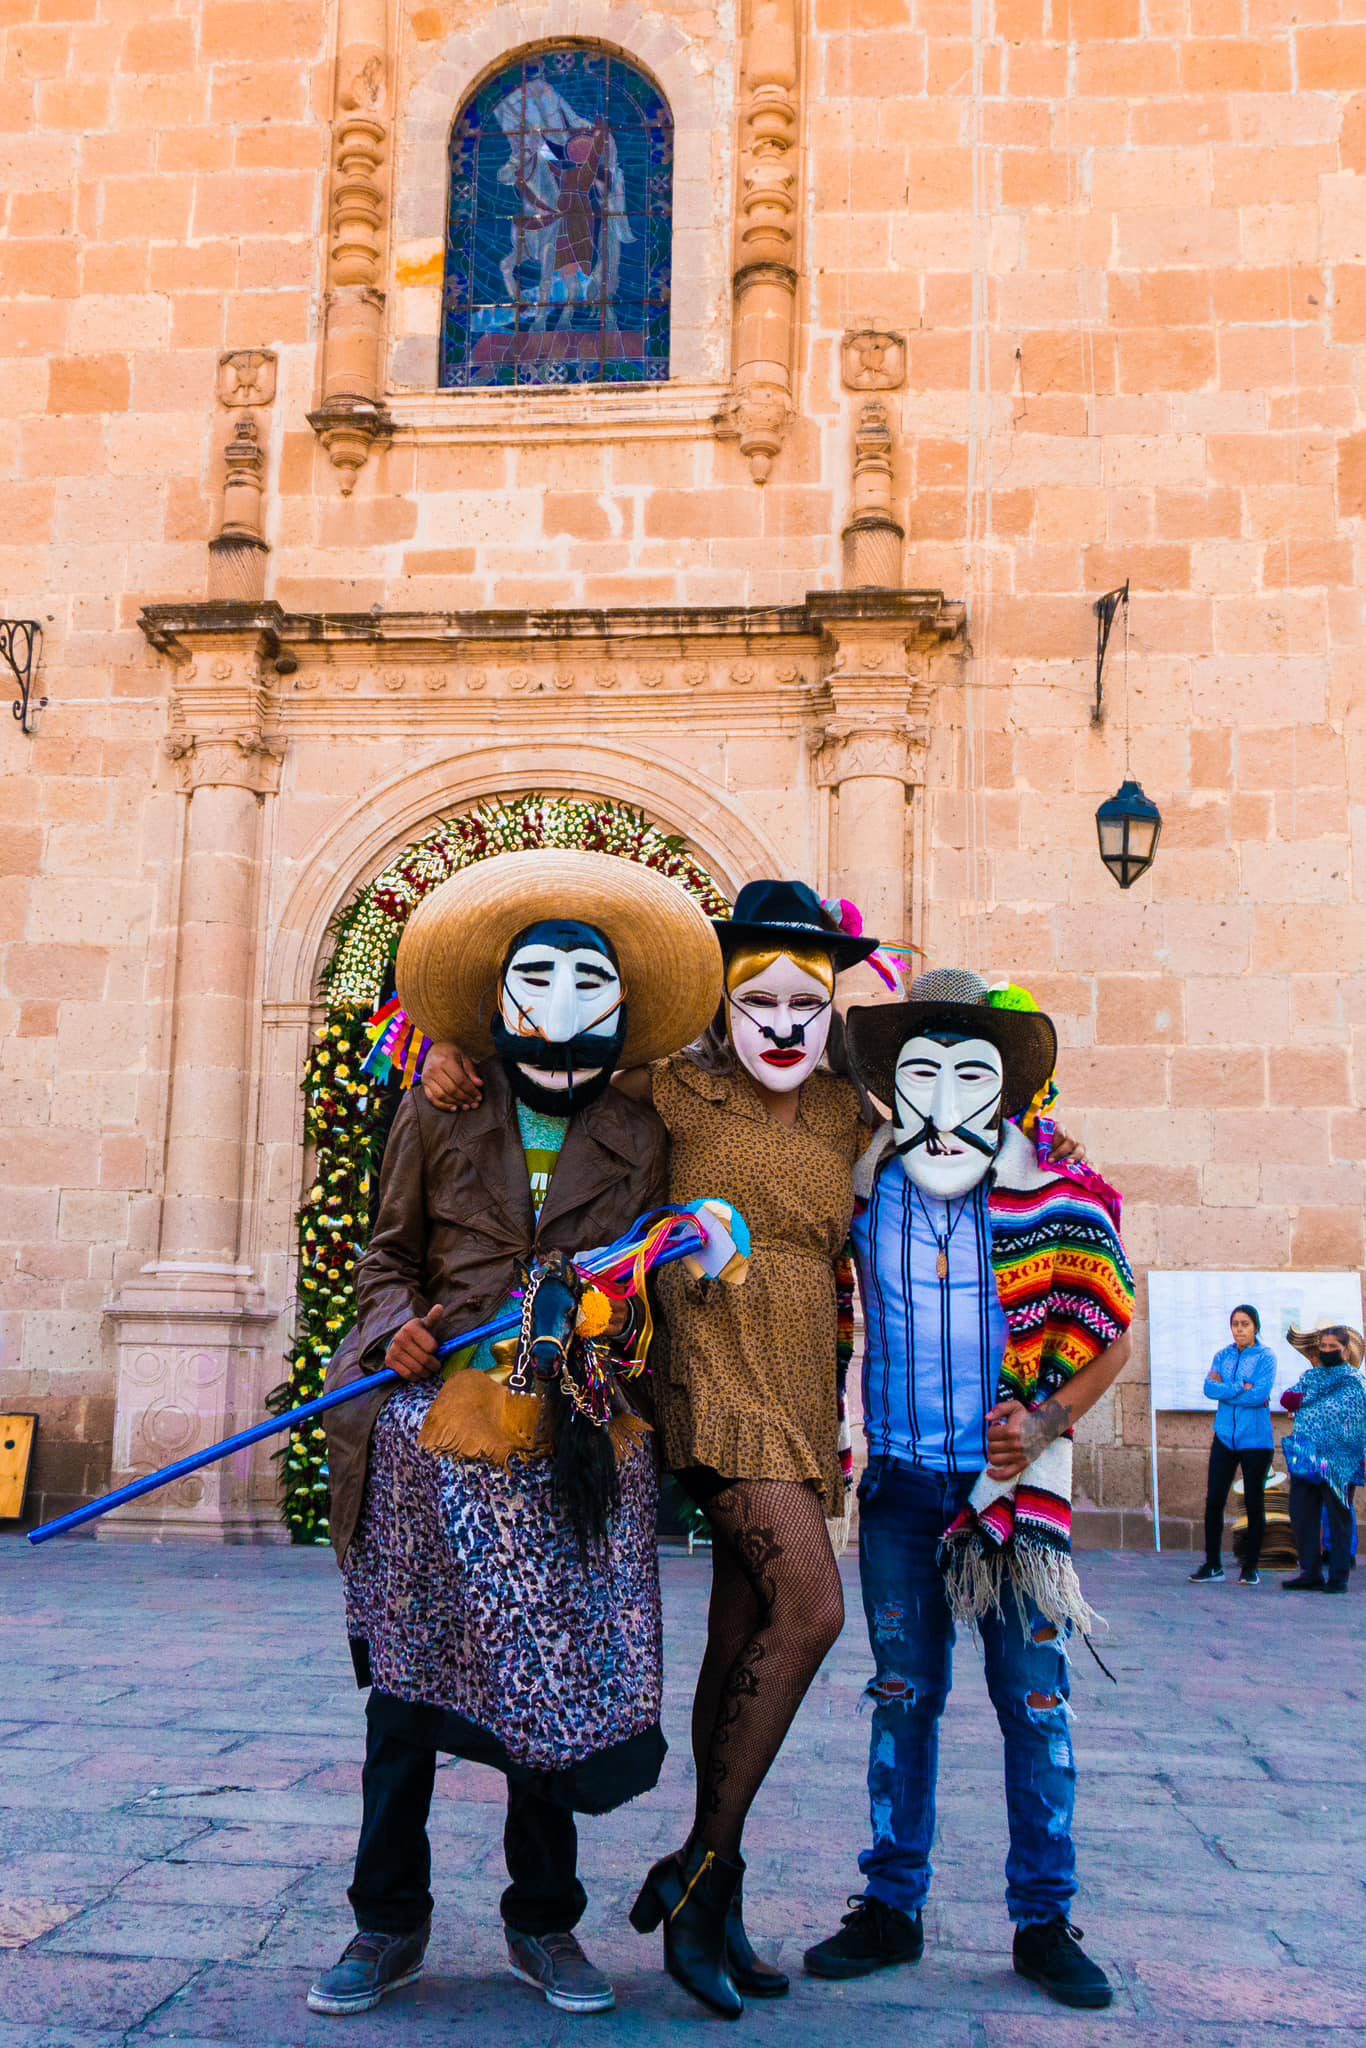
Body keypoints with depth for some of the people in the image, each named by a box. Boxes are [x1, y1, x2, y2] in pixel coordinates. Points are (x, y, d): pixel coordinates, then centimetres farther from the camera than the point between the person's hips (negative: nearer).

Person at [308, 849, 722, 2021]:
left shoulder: (637, 1139, 8)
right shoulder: (439, 1113, 6)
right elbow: (388, 1251, 12)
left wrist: (613, 1332, -5)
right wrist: (399, 1326, -7)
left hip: (577, 1437, 1)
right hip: (439, 1424, 0)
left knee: (564, 1671, 2)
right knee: (409, 1672, 3)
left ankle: (543, 1923, 20)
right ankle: (390, 1924, 18)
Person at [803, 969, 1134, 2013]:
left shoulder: (1060, 1197, -6)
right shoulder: (860, 1190, -1)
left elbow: (1111, 1337, 1)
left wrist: (1045, 1425, -13)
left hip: (1016, 1481, -1)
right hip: (901, 1478, 2)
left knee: (1035, 1699, 3)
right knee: (902, 1692, 9)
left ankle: (1045, 1918, 16)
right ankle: (893, 1906, 21)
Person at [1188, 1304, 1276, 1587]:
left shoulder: (1265, 1357, -2)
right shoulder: (1222, 1356, 10)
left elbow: (1260, 1394, -15)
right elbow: (1209, 1388, -5)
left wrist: (1225, 1390, -8)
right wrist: (1243, 1388, -13)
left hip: (1256, 1439, -3)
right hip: (1225, 1436, 3)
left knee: (1254, 1502, 3)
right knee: (1214, 1501, -1)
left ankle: (1251, 1567, 13)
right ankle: (1212, 1564, 7)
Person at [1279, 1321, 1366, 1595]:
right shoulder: (1310, 1377, 18)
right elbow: (1287, 1398, 7)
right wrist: (1309, 1398, -7)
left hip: (1337, 1459, -5)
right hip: (1306, 1458, 5)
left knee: (1338, 1516, -1)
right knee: (1301, 1514, 2)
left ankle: (1339, 1576, 5)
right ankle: (1311, 1574, 10)